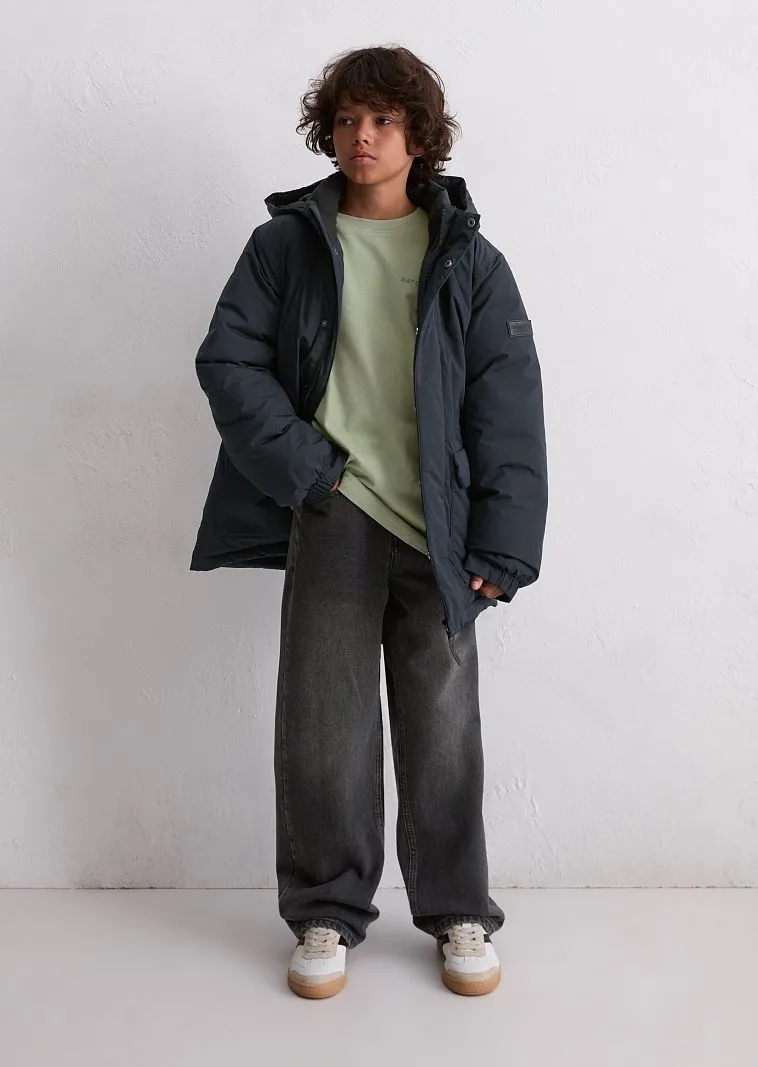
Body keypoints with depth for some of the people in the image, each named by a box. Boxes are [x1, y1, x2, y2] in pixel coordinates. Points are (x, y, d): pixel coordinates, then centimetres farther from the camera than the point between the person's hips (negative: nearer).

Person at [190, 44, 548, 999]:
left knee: (443, 728, 7)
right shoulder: (288, 242, 7)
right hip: (331, 520, 0)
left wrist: (503, 542, -6)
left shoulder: (467, 258, 5)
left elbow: (509, 405, 1)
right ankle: (327, 913, 22)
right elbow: (228, 359, 2)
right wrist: (298, 466, -8)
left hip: (437, 530, 0)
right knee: (324, 725, 5)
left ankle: (458, 913, 24)